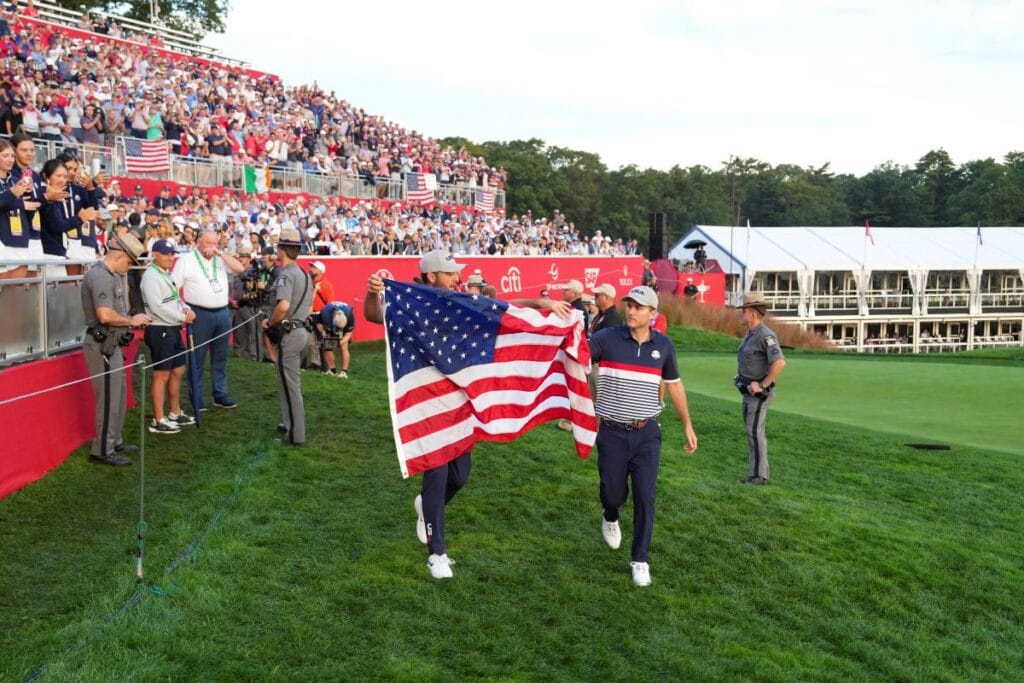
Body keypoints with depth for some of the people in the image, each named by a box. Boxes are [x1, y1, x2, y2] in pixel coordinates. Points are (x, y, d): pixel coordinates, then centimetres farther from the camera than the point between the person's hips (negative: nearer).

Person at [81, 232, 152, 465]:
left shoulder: (111, 275, 14)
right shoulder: (100, 276, -19)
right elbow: (105, 315, -27)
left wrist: (133, 321, 5)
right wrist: (132, 321, -13)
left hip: (112, 344, 10)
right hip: (103, 345, -10)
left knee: (118, 394, 18)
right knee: (109, 398, -4)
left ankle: (114, 441, 30)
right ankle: (102, 450, 4)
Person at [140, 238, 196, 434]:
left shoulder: (166, 274, 15)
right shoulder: (151, 275, -14)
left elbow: (175, 298, 20)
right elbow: (157, 307, -22)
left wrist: (186, 308, -2)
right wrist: (182, 317, -14)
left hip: (173, 329, 10)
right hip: (160, 331, -10)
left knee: (178, 371, 16)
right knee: (161, 375, -5)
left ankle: (175, 413, 28)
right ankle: (158, 421, 1)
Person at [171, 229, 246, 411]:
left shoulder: (221, 259, 9)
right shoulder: (186, 261, -3)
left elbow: (240, 268, -4)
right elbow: (174, 288, -3)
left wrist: (220, 254, -11)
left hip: (222, 313, 4)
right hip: (200, 314, -4)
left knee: (220, 357, 11)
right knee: (197, 358, 2)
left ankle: (220, 395, 19)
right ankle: (196, 398, 8)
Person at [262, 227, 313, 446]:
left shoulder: (285, 274, -17)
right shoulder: (304, 274, 12)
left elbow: (283, 306, -32)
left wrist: (270, 323, -15)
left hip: (288, 334, -9)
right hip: (301, 329, 9)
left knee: (289, 385, -3)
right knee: (292, 382, 21)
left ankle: (295, 434, 1)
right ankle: (290, 423, 33)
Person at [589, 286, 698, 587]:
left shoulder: (663, 345, 1)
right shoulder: (607, 338, -9)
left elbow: (674, 384, 13)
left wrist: (688, 425, 16)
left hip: (647, 434, 1)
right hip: (612, 433, -1)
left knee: (645, 498, -2)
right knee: (614, 493, 10)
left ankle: (640, 560, 12)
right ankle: (610, 517, 47)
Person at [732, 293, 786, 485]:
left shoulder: (765, 336, -19)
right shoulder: (750, 335, 12)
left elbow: (779, 362, -29)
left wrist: (763, 385, -24)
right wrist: (740, 376, 16)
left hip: (759, 393, -10)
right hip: (749, 392, 10)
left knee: (754, 432, -8)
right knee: (753, 431, 14)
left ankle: (759, 475, -3)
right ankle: (761, 471, 22)